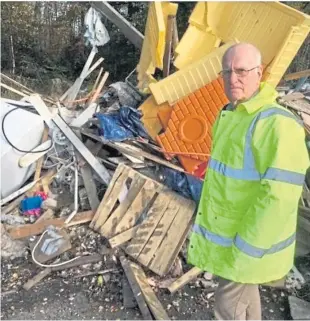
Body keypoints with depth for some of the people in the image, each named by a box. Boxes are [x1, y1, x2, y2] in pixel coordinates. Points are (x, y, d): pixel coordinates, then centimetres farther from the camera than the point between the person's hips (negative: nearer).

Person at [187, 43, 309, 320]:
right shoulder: (230, 115, 5)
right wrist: (210, 216, 19)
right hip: (229, 228, 8)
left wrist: (246, 249, -24)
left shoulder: (276, 124, -26)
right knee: (244, 293, 25)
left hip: (251, 241, -8)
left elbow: (279, 197, -29)